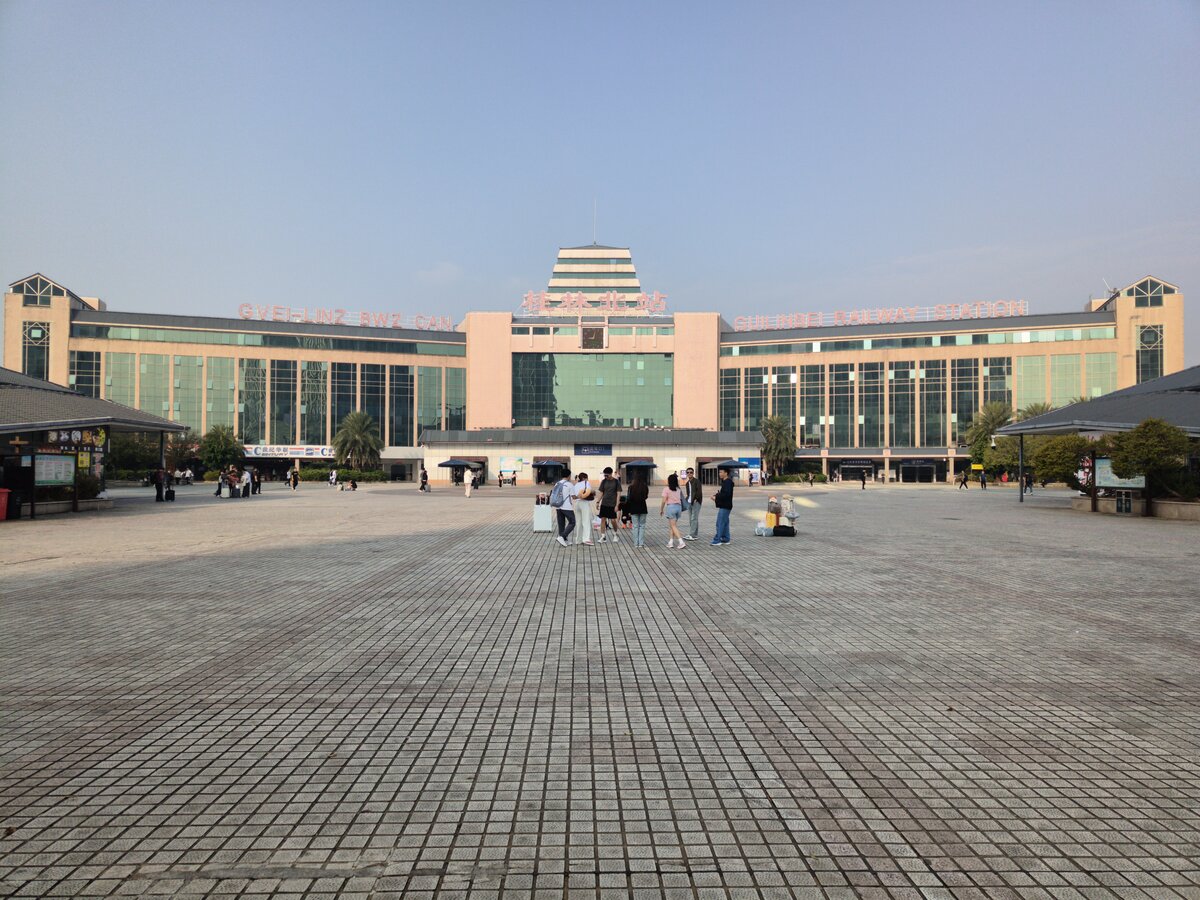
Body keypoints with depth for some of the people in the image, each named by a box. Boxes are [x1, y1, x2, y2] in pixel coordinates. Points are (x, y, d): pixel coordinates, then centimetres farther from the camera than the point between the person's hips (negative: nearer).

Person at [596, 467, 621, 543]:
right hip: (604, 504, 3)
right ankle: (603, 536, 2)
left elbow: (618, 494, -5)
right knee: (603, 519, -3)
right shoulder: (604, 481, 5)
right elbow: (601, 493, 11)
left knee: (613, 520, -3)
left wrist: (617, 505, -10)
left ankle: (615, 535, 22)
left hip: (612, 504, -3)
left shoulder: (616, 481, -4)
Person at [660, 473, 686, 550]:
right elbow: (680, 499, 6)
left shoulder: (666, 489, -8)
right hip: (678, 506, 6)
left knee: (673, 526, -3)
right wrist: (680, 510, 15)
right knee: (673, 525, 16)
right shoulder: (678, 489, 9)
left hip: (671, 507, -6)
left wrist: (661, 509, 1)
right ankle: (671, 542, 17)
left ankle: (681, 542, -14)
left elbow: (664, 501, -10)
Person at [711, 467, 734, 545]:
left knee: (720, 523, -9)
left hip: (725, 506, -11)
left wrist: (716, 498, -19)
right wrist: (718, 494, 5)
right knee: (725, 523, 14)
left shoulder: (728, 482, -16)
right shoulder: (725, 482, 16)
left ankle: (717, 540, -7)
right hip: (724, 506, 11)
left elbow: (726, 494, -26)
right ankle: (725, 539, 20)